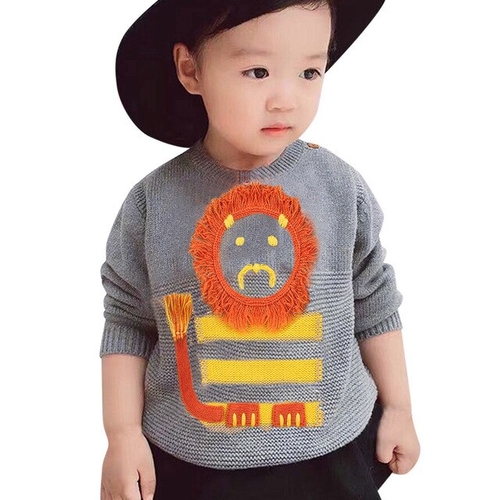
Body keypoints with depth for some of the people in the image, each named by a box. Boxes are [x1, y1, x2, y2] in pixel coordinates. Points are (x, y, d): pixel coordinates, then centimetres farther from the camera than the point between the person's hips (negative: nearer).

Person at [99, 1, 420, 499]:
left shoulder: (341, 188, -8)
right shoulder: (153, 202, -11)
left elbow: (373, 303, 3)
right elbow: (128, 321, -1)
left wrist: (397, 406, 7)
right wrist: (122, 433, -4)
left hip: (331, 448, 1)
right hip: (191, 459, 0)